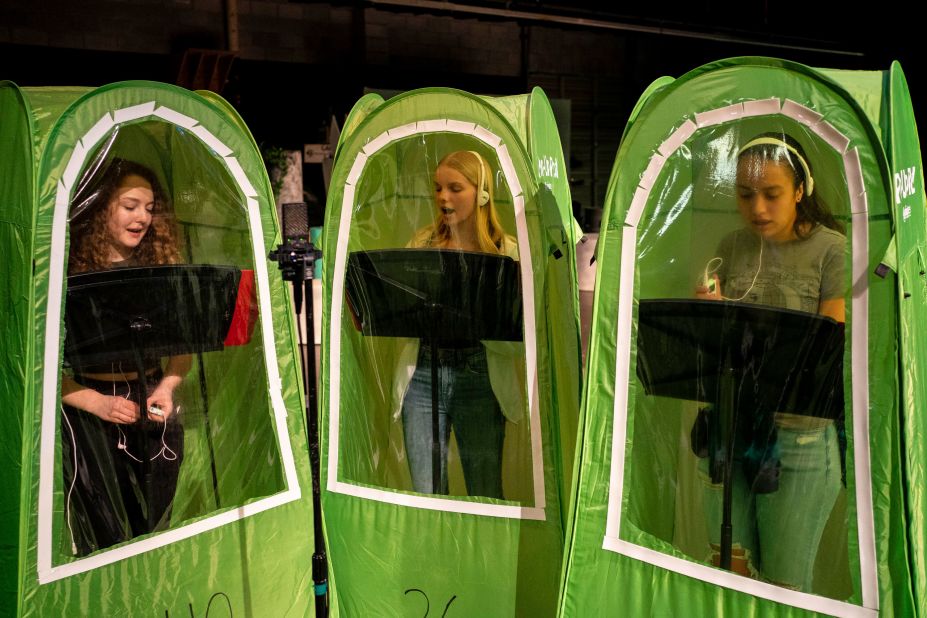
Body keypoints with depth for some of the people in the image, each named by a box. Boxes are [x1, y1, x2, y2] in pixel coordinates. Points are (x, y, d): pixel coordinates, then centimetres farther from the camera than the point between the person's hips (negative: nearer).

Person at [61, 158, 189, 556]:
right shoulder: (68, 271, -7)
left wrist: (166, 388, -8)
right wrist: (97, 403, -16)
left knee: (156, 529, 11)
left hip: (153, 408, 4)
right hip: (89, 412, -4)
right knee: (104, 537, 2)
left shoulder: (159, 267, 6)